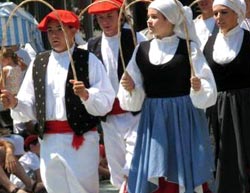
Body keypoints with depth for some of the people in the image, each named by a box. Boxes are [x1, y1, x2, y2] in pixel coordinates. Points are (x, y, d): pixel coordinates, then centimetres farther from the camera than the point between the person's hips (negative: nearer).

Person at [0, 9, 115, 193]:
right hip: (49, 142, 5)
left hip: (81, 139, -4)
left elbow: (106, 100, -7)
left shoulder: (88, 60, -1)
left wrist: (86, 95, -25)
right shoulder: (38, 63, 12)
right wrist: (15, 103, -10)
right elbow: (30, 107, 10)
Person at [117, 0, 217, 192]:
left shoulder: (189, 48, -4)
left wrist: (199, 88, -24)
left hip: (185, 121, -3)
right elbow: (135, 100, 9)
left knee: (187, 176, 1)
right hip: (153, 122, 3)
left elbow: (209, 92, -5)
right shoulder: (142, 49, 6)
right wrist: (129, 89, -11)